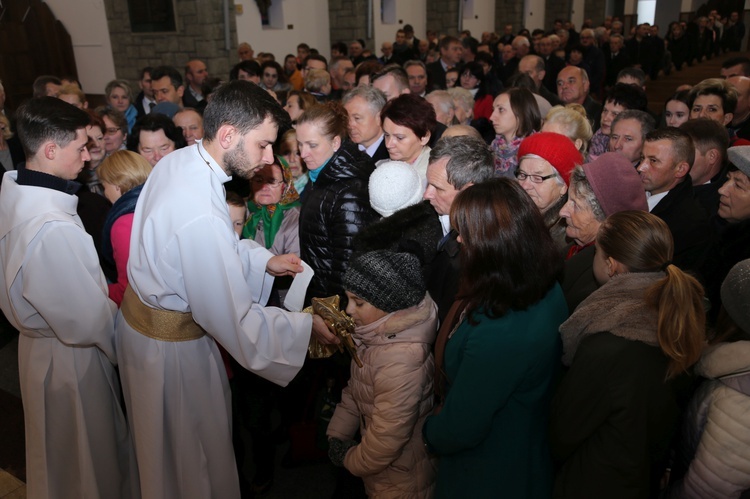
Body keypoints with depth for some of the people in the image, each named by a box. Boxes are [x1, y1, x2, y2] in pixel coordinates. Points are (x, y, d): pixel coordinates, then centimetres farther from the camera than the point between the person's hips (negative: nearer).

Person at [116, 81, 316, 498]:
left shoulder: (178, 161, -6)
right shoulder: (201, 213, -37)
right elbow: (233, 319, -31)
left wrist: (263, 260, 2)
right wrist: (309, 327, -22)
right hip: (172, 345, -9)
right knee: (196, 452, 17)